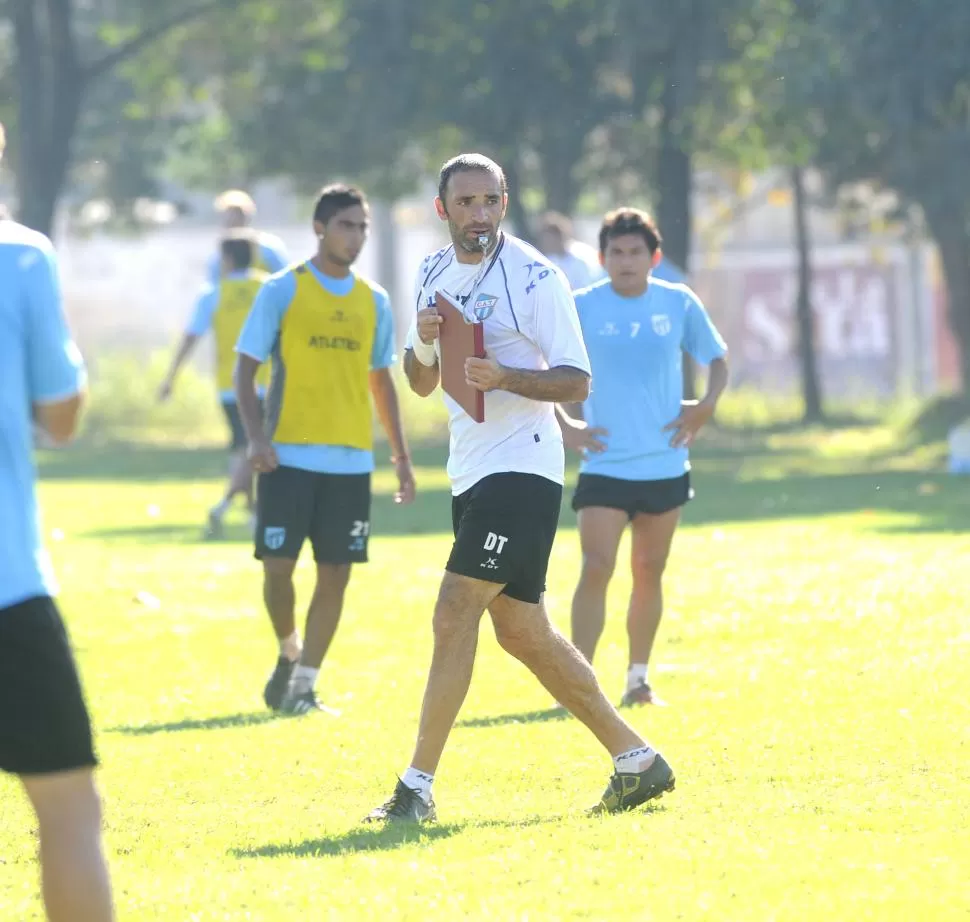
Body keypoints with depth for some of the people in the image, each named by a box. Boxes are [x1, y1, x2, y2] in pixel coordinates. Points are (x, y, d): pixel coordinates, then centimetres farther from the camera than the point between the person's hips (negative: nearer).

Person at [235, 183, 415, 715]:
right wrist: (256, 437, -16)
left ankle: (304, 686, 8)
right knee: (278, 565, -7)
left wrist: (401, 457, 14)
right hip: (289, 455, -3)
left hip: (351, 460, 3)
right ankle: (289, 653, 20)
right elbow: (246, 368, -3)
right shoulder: (283, 290, -2)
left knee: (335, 573, 0)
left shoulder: (373, 302, 10)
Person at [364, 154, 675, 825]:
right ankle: (637, 760, 19)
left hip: (521, 466, -8)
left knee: (455, 615, -14)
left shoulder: (534, 277, -10)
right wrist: (423, 346, -3)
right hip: (471, 471, 8)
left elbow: (577, 381, -12)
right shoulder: (435, 274, 12)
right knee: (522, 632, 10)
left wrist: (503, 377, -27)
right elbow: (422, 384, 19)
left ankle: (418, 786, -10)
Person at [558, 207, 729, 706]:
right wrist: (564, 425, -6)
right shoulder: (581, 307, -4)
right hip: (604, 464, -3)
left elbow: (718, 360, 14)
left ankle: (638, 679, 22)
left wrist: (706, 405, -4)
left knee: (649, 573, 10)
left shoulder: (679, 304, 2)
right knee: (596, 569, -14)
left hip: (665, 464, 3)